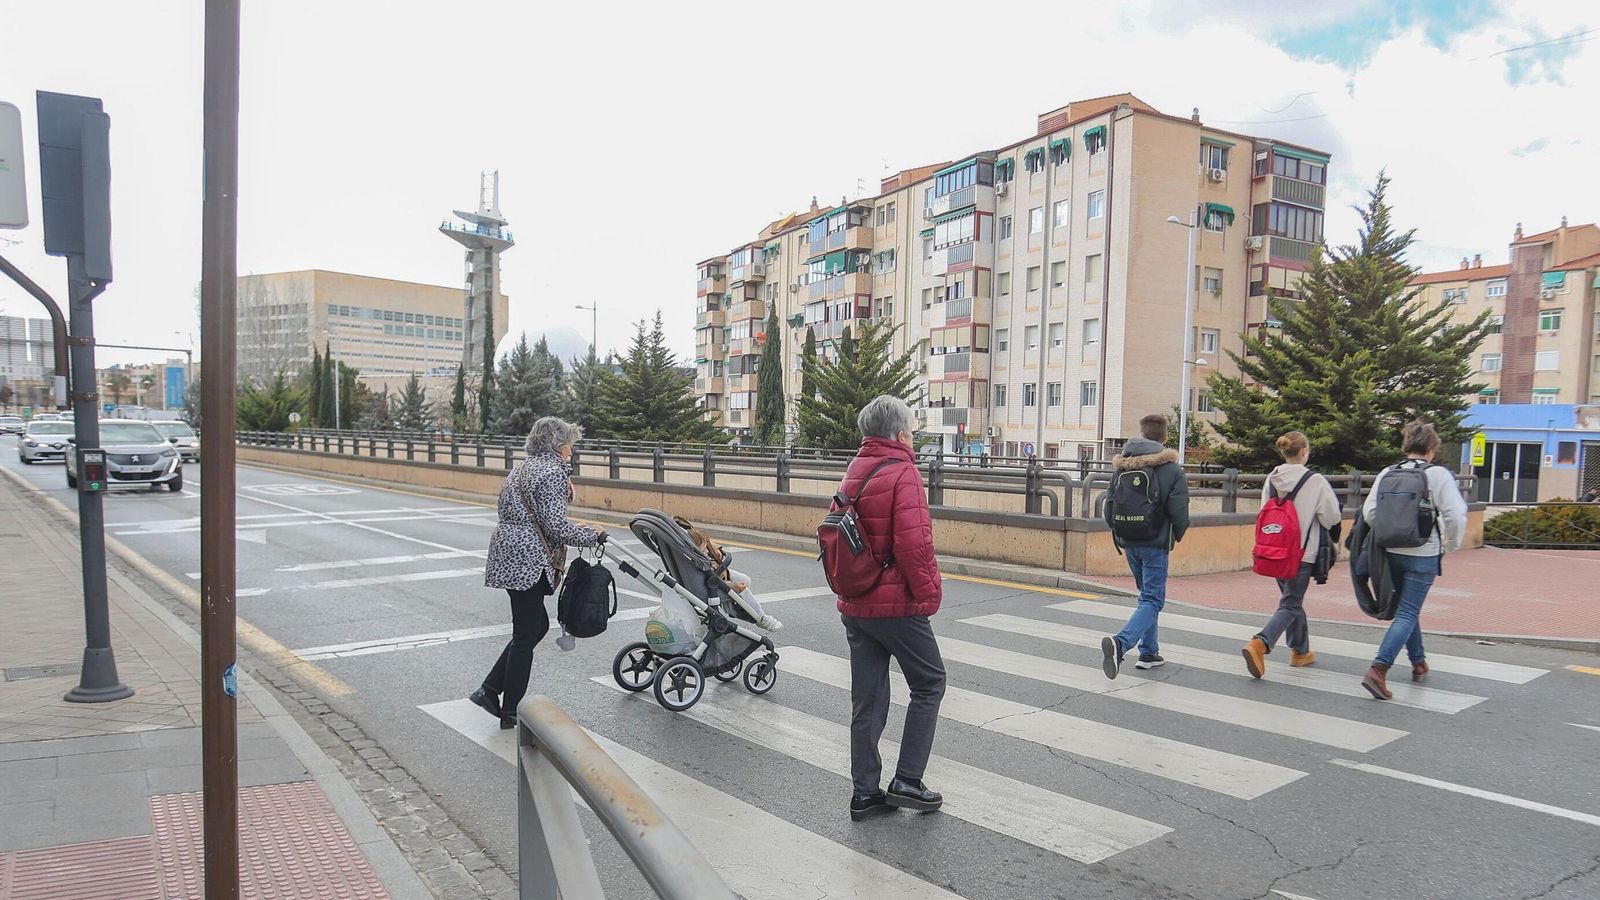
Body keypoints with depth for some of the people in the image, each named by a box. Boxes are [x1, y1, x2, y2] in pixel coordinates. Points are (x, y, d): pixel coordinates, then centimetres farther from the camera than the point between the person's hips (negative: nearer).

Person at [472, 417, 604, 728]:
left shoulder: (523, 468, 17)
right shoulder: (551, 473, -14)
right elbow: (555, 526, -19)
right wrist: (593, 535, -6)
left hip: (510, 557, 10)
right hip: (527, 561, -10)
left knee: (537, 625, 18)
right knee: (526, 635, 1)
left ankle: (490, 689, 17)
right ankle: (510, 713, 10)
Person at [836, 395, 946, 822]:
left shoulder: (853, 473, 12)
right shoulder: (901, 472, -14)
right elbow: (914, 544, -21)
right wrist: (928, 594, -11)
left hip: (853, 605, 8)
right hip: (896, 604, -8)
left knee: (867, 698, 12)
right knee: (929, 683, 9)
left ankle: (865, 791, 18)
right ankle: (907, 781, 8)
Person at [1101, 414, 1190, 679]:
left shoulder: (1123, 466, 3)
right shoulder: (1172, 469, -8)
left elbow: (1109, 504, 2)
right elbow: (1179, 513, -12)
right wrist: (1176, 536, 8)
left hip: (1129, 544, 5)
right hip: (1155, 544, -5)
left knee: (1147, 596, 20)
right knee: (1152, 600, -3)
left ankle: (1149, 653, 23)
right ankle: (1120, 643, -25)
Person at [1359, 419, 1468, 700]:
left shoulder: (1387, 474, 1)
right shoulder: (1438, 475, -8)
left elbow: (1369, 511, -3)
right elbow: (1456, 514, -14)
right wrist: (1452, 544, 2)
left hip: (1391, 552, 4)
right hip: (1423, 555, -4)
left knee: (1408, 609, 23)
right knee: (1407, 613, -3)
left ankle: (1418, 663, 37)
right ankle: (1378, 670, -17)